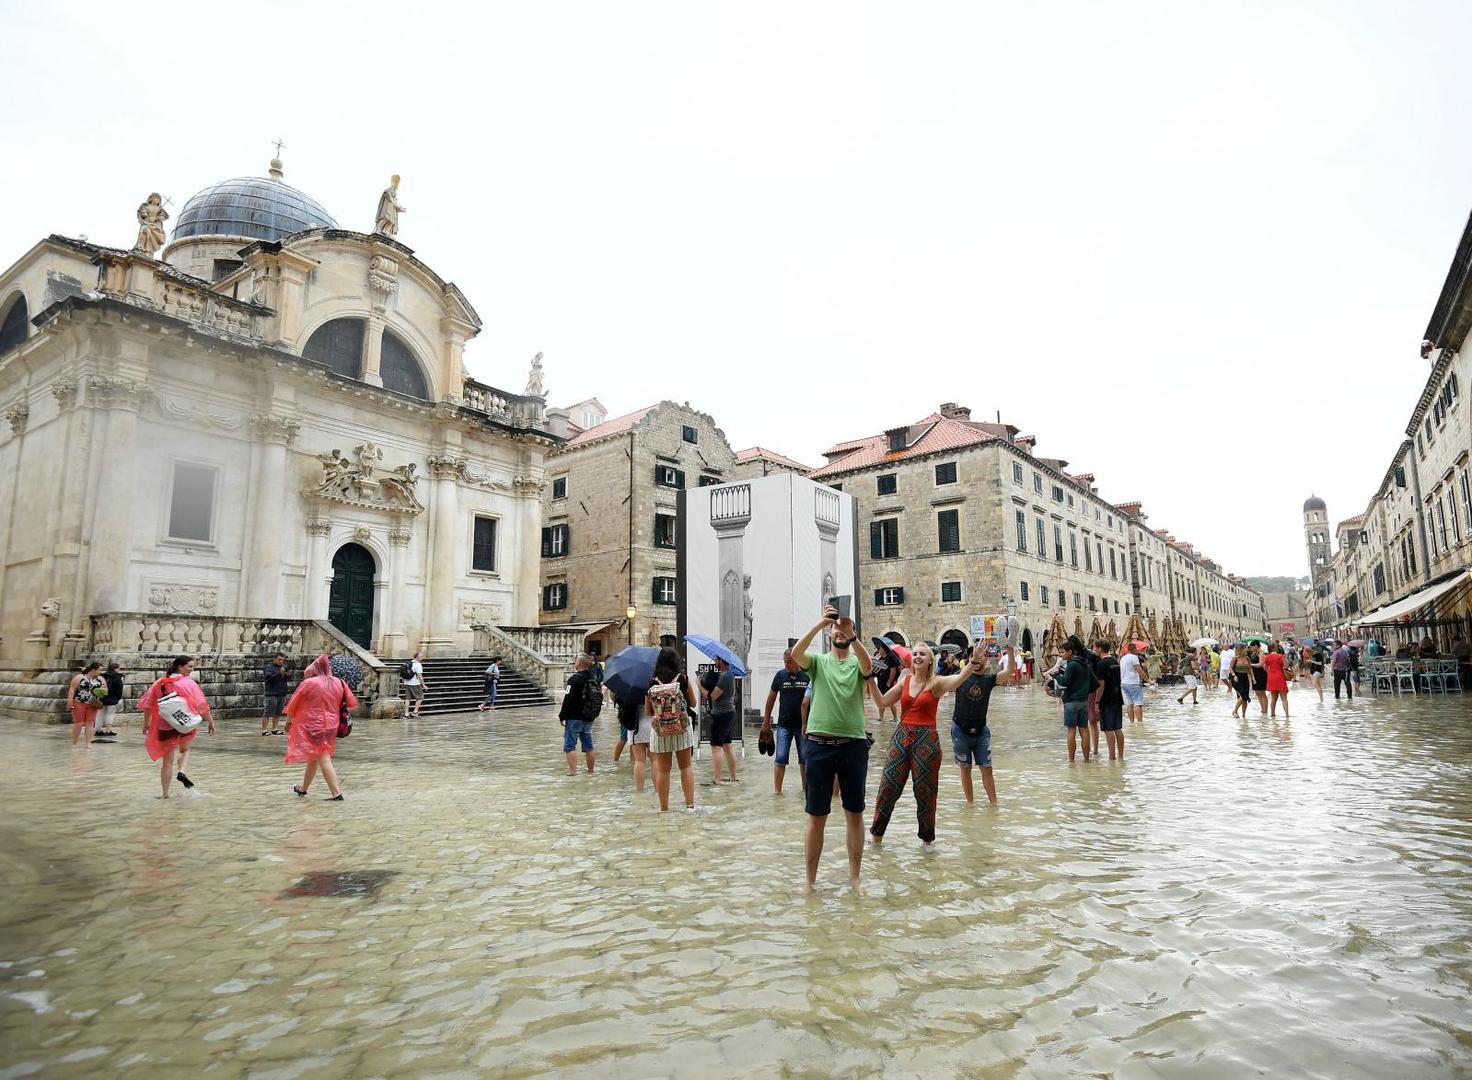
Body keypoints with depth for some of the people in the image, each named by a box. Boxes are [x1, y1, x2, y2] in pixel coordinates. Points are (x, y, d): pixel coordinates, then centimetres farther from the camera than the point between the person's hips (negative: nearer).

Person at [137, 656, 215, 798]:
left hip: (164, 726, 3)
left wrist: (146, 723, 21)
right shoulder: (188, 683, -8)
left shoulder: (160, 682, 4)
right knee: (185, 750, 24)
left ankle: (165, 794, 16)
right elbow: (201, 705, -10)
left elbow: (147, 704, 8)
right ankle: (182, 772, -3)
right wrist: (210, 721, -2)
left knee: (167, 760, 14)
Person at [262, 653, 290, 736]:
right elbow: (269, 677, -19)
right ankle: (264, 730, -5)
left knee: (278, 713, 10)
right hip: (272, 693, -7)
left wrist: (288, 675, -8)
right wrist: (280, 673, -26)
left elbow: (288, 679, 13)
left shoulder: (284, 666, 16)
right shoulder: (269, 667, -3)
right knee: (268, 712, -7)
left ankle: (275, 729, 17)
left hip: (282, 694, 7)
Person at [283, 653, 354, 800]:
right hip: (331, 725, 5)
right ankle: (303, 788, 38)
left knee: (323, 759, -4)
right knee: (313, 758, 22)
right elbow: (351, 703, 4)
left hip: (313, 725, -5)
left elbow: (294, 703, -2)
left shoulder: (309, 683, -13)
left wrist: (289, 720, 12)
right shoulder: (339, 683, -1)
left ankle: (336, 793, -10)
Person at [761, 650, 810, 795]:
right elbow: (771, 698, 7)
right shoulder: (780, 675, 0)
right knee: (780, 759, -3)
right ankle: (777, 791, 3)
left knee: (805, 759, 10)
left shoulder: (807, 676, -4)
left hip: (803, 725, 0)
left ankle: (806, 788, 25)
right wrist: (766, 720, 9)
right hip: (784, 725, 0)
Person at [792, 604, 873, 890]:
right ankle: (810, 881, 18)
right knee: (816, 817, 6)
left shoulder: (857, 663, 5)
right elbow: (795, 653, -18)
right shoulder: (818, 661, 4)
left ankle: (854, 876, 26)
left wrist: (852, 635, -31)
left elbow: (868, 666, -20)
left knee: (855, 814, 11)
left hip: (853, 745, 1)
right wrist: (820, 623, -24)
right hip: (819, 745, -1)